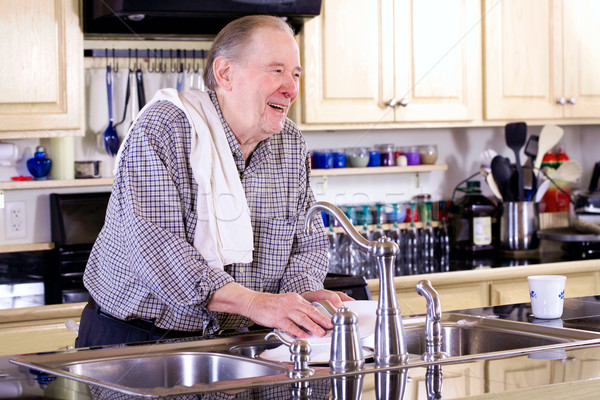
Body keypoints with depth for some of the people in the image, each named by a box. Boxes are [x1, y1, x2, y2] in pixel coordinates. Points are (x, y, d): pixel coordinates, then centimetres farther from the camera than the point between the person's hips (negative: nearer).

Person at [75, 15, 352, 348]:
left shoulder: (292, 146, 7)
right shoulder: (161, 129, -14)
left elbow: (309, 245, 11)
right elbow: (153, 245, -24)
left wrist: (301, 295, -13)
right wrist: (254, 302, -33)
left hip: (228, 344, 5)